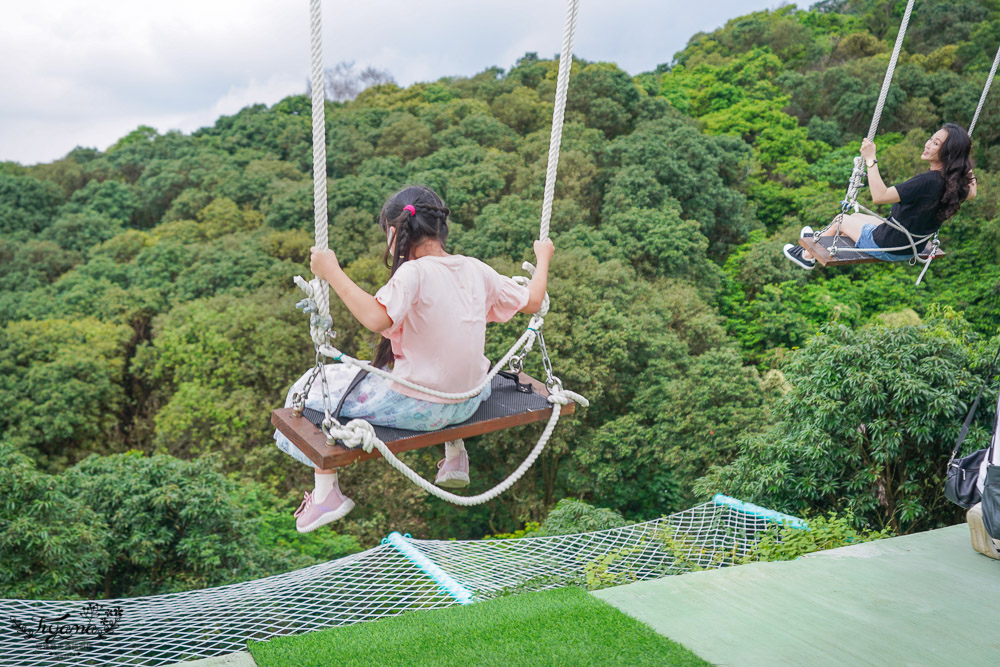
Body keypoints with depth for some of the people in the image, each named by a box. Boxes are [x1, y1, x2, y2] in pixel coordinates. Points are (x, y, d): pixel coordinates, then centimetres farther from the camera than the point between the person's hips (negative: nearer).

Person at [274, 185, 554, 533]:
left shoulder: (414, 273, -19)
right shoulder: (476, 269, 0)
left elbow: (376, 318, -35)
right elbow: (532, 301, 8)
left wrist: (332, 272, -27)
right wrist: (543, 258, 24)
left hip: (417, 407, -6)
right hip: (466, 405, 6)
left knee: (312, 388, 12)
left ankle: (326, 493, 18)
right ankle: (456, 456, 42)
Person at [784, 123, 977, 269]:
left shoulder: (927, 181, -34)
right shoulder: (954, 181, -8)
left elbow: (879, 196, -39)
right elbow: (971, 193, 16)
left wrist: (871, 159, -34)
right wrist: (966, 163, 17)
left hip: (888, 248, -8)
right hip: (913, 248, 8)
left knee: (842, 220, 15)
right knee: (855, 216, 28)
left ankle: (807, 256, 37)